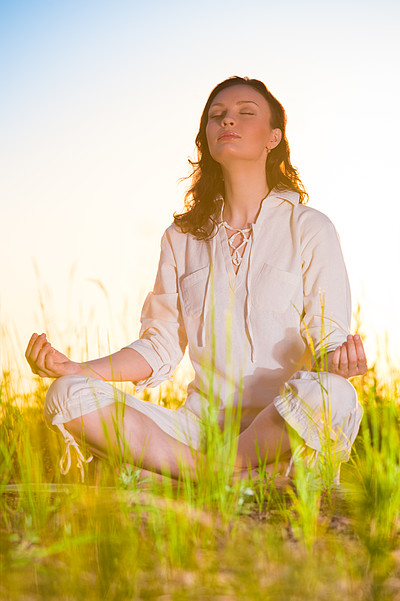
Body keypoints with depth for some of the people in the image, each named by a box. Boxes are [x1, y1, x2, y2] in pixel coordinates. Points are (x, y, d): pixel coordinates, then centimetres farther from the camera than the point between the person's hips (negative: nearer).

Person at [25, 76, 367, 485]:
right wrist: (77, 369, -4)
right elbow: (160, 349, 10)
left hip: (284, 430, -2)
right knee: (67, 396, -18)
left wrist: (341, 359, -27)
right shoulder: (182, 237, 12)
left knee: (328, 394, -38)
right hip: (202, 425, 3)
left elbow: (329, 342, -2)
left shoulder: (309, 229, 2)